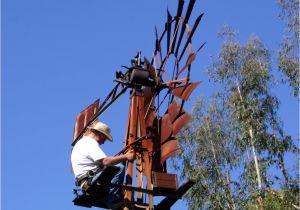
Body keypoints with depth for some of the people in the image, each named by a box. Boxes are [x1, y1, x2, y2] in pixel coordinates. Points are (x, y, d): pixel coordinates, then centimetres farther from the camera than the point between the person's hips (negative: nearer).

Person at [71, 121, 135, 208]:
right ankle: (113, 199, -20)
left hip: (86, 182, 11)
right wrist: (125, 157, -22)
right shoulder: (90, 142, -10)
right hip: (91, 180, -11)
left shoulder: (82, 142, 23)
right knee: (120, 167, -21)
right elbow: (105, 161, -24)